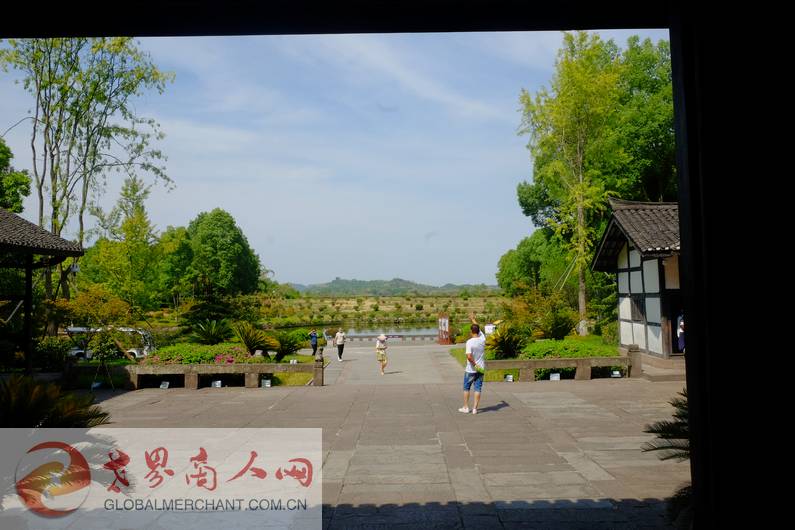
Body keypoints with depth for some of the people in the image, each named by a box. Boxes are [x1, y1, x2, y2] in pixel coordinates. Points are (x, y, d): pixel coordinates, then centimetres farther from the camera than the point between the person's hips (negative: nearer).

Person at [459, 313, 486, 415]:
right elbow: (479, 329, 15)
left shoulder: (469, 342, -18)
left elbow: (469, 356, -28)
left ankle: (466, 407, 18)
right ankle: (475, 408, 8)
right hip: (481, 369, 4)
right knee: (478, 389, 7)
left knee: (466, 388, 12)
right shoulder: (482, 339, -4)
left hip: (470, 370, -4)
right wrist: (473, 319, 27)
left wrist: (475, 364, -14)